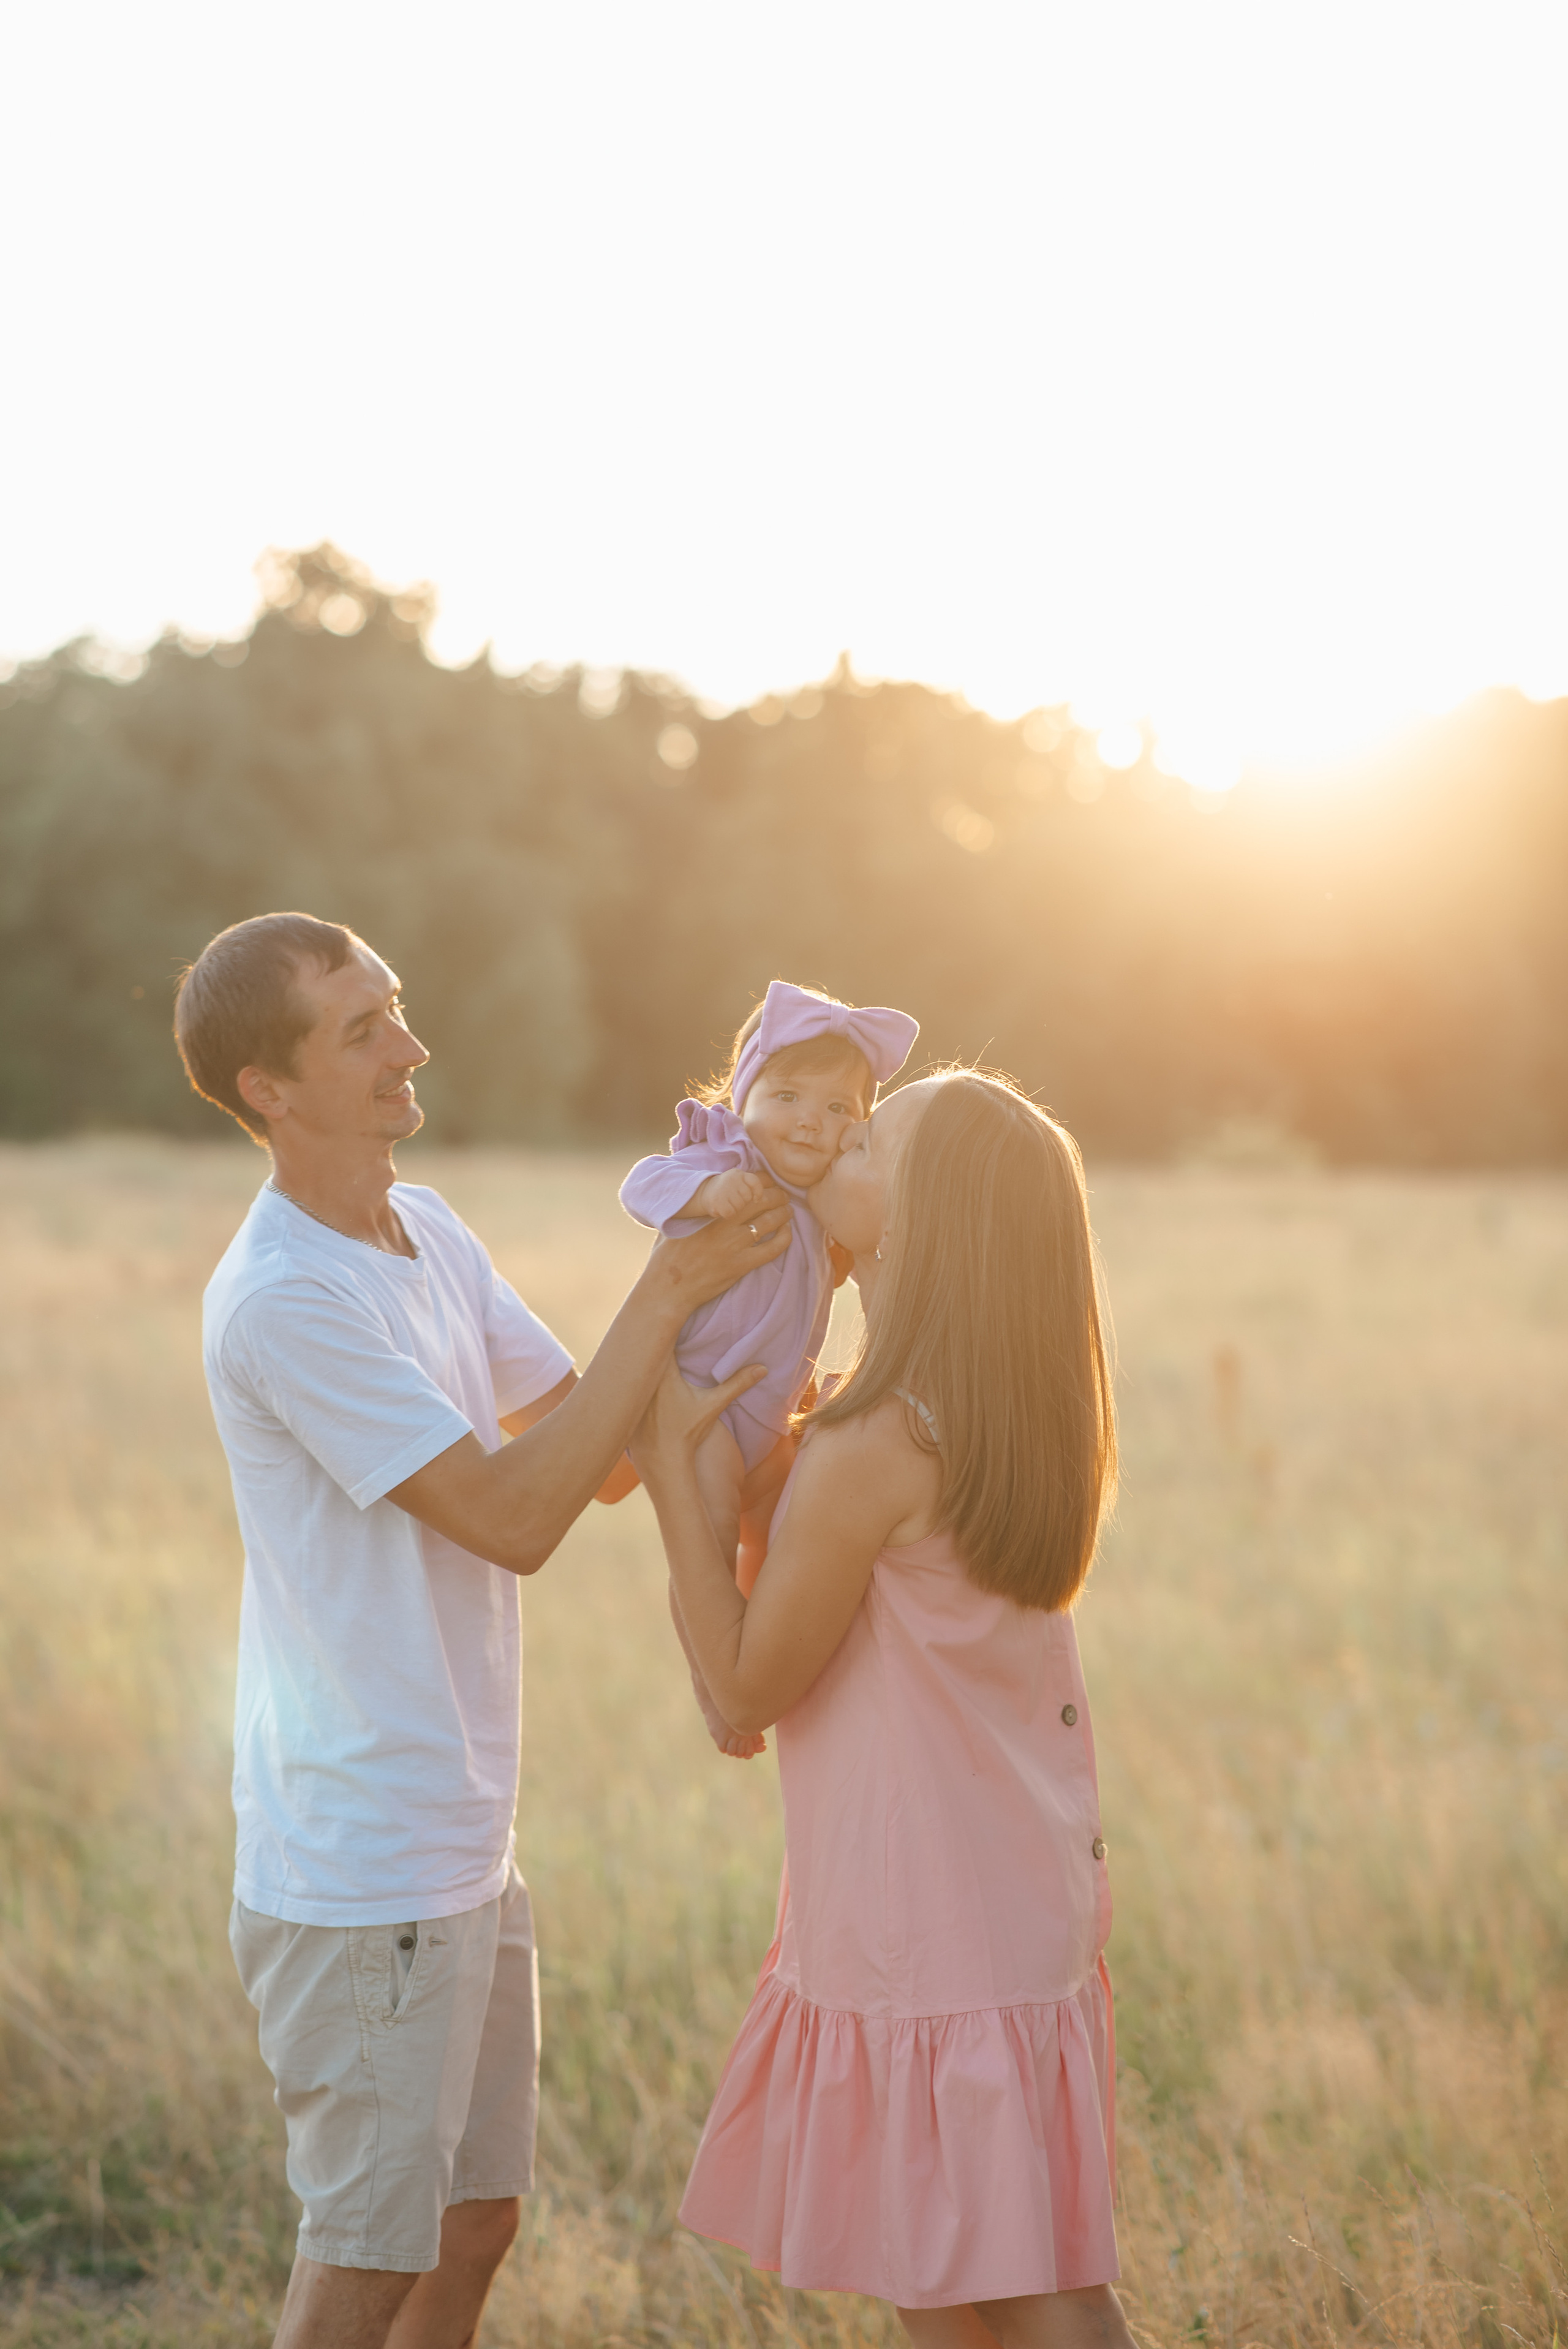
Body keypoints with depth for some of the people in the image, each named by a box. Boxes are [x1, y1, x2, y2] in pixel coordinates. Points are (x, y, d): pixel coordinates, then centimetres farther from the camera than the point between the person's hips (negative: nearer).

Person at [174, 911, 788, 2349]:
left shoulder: (428, 1230, 8)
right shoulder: (282, 1300, -21)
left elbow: (592, 1459, 9)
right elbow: (514, 1518, -22)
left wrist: (711, 1379, -9)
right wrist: (669, 1294, -20)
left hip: (465, 1849, 9)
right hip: (365, 1878, -9)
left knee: (475, 2228, 19)